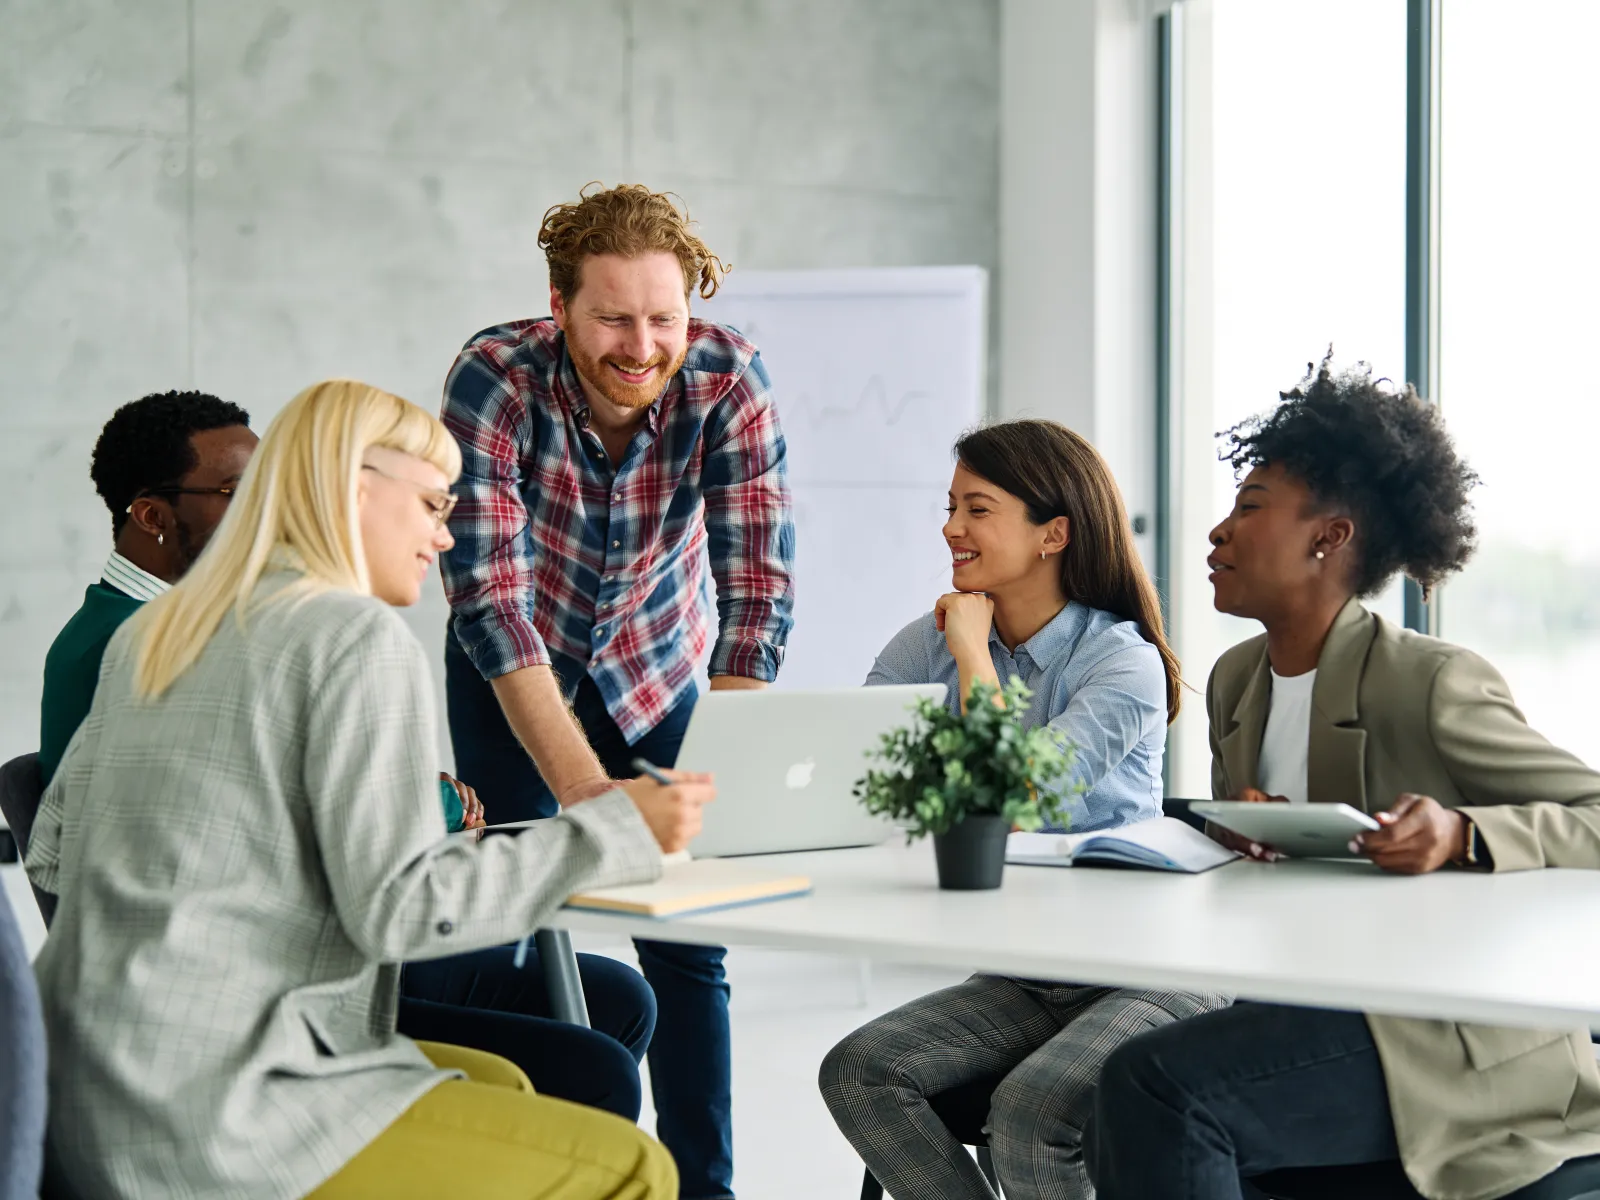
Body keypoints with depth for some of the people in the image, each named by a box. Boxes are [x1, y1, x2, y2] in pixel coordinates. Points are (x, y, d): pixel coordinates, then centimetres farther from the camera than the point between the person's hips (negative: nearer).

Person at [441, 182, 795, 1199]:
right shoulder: (498, 377, -29)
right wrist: (578, 781, -46)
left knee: (687, 938, 1)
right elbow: (489, 594, -35)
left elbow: (758, 583, -28)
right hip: (515, 672, -1)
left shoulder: (728, 380, -25)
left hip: (657, 671, 2)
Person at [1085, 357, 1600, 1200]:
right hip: (1311, 1013, 8)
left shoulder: (1431, 682, -13)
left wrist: (1460, 837, -33)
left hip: (1452, 1044, -7)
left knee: (1158, 1085, -26)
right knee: (1118, 1126, -16)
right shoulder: (1236, 680, 12)